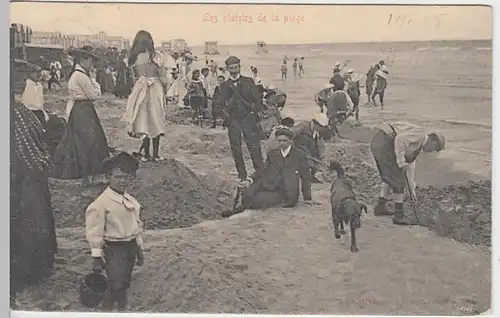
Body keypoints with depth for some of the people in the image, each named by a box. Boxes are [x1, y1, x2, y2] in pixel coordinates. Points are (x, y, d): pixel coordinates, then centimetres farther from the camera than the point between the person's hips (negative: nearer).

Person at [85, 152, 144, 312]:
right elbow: (95, 232, -13)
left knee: (125, 283, 16)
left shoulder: (131, 201, 5)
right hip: (113, 248, -6)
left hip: (131, 246, 7)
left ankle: (121, 307, 34)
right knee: (116, 285, -10)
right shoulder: (102, 202, -16)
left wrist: (139, 249, 18)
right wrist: (96, 256, -12)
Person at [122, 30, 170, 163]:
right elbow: (163, 76, -3)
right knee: (156, 122, 6)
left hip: (140, 91, 2)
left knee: (143, 122, 7)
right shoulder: (155, 57, -8)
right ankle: (155, 154, 8)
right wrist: (165, 87, 13)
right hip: (155, 90, -2)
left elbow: (134, 76, 6)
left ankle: (147, 154, 9)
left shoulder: (134, 58, -1)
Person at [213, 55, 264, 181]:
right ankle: (241, 174, 13)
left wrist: (254, 112, -3)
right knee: (236, 149, 3)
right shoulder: (224, 86, 8)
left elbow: (258, 100, 7)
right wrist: (227, 117, -4)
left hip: (248, 118, -2)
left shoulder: (248, 82, 5)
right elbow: (218, 105, 7)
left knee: (254, 146, -8)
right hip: (232, 120, 2)